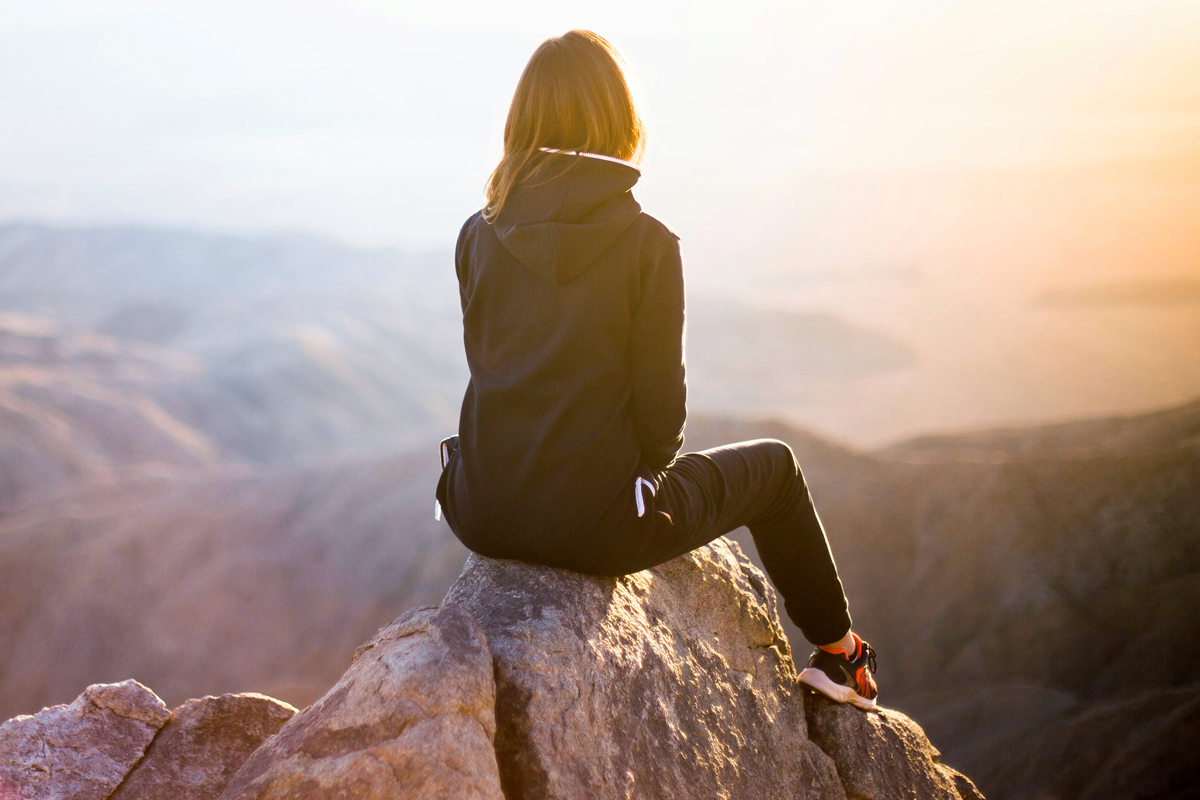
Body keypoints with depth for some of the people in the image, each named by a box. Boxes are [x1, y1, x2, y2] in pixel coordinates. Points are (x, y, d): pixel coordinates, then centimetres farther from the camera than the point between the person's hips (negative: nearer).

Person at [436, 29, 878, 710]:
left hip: (484, 516, 5)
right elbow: (661, 403, -10)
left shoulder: (479, 236, -1)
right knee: (773, 465, 22)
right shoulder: (647, 243, -13)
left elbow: (489, 365, 9)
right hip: (594, 525, -4)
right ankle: (838, 653, 38)